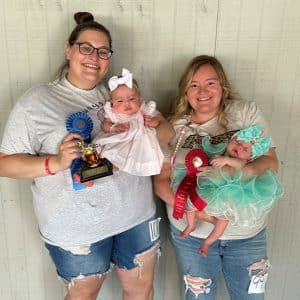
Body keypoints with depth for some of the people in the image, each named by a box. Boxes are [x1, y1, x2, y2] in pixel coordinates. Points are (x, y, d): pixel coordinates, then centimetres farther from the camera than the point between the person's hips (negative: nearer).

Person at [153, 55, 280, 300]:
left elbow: (271, 163, -8)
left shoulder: (247, 113, -4)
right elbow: (161, 181, -4)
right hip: (191, 233, 1)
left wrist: (238, 171, -30)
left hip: (247, 233, 0)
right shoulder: (175, 128, -2)